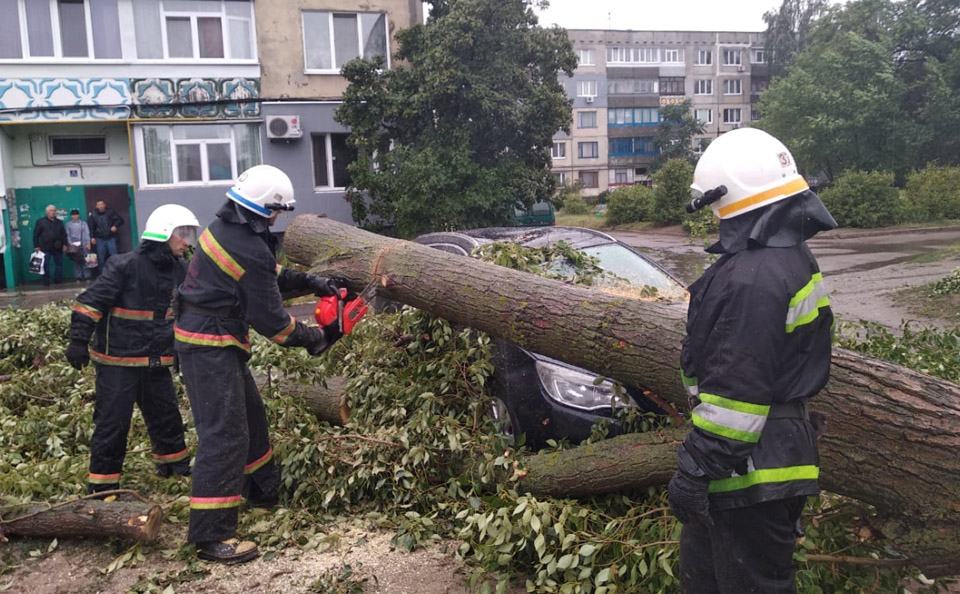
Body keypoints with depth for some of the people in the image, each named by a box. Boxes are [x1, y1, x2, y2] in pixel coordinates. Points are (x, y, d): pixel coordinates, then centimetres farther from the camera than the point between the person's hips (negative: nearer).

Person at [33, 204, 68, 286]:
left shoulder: (59, 222, 13)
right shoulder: (41, 222, 1)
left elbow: (64, 234, 14)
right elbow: (35, 235, 1)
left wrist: (64, 244, 4)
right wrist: (36, 246, -4)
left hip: (57, 248, 3)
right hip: (45, 248, -3)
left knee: (59, 264, 6)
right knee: (45, 265, -1)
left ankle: (58, 279, 17)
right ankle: (46, 281, 6)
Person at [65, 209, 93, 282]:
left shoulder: (83, 223, 7)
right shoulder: (68, 224, 8)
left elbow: (87, 233, 2)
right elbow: (67, 235, 6)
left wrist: (88, 243, -6)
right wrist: (70, 243, -7)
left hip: (83, 244, -1)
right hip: (73, 245, 1)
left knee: (85, 260, -3)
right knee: (76, 261, 1)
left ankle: (87, 276, 1)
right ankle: (79, 277, 5)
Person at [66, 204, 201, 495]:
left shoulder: (180, 270, 4)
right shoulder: (125, 266, -17)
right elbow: (91, 302, -15)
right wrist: (78, 341, -16)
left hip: (157, 360, 6)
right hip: (119, 359, -6)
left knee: (166, 414, 16)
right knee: (113, 420, 0)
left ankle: (174, 463, 35)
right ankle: (102, 481, 14)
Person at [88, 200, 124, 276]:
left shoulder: (110, 212, 0)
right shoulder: (93, 215, 2)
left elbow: (120, 220, 2)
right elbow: (91, 227, 5)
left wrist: (115, 226, -16)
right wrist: (92, 237, -1)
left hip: (111, 238, -1)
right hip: (100, 239, 1)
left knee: (114, 255, -2)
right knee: (101, 258, 4)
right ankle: (101, 274, 11)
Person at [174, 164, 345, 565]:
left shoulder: (226, 225, 5)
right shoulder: (250, 250, -23)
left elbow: (269, 275, 15)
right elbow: (269, 318, -16)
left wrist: (310, 282, 7)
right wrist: (314, 339, -2)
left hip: (202, 333, 10)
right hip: (211, 346, -10)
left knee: (250, 414, 22)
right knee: (225, 434, -9)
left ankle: (264, 490, 39)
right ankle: (212, 536, -5)